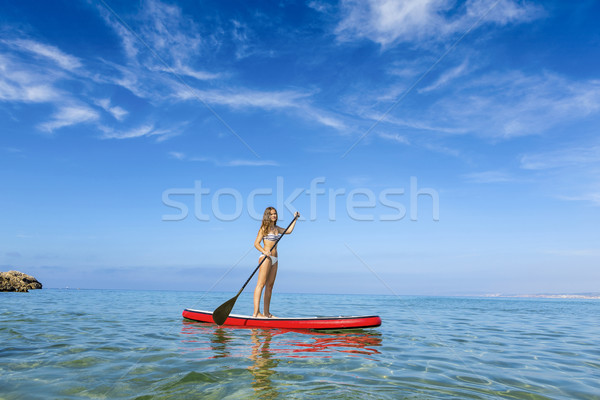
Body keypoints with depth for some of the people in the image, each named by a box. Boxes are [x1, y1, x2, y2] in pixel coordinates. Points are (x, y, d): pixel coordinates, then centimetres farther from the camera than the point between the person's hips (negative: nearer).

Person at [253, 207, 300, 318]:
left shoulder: (276, 228, 18)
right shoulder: (264, 228, -3)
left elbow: (289, 231, 30)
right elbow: (256, 243, -8)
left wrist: (295, 219, 29)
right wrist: (264, 252, -25)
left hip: (274, 259, 8)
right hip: (266, 258, -8)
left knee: (270, 286, 6)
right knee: (261, 284, -13)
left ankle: (266, 313, 9)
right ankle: (256, 313, -17)